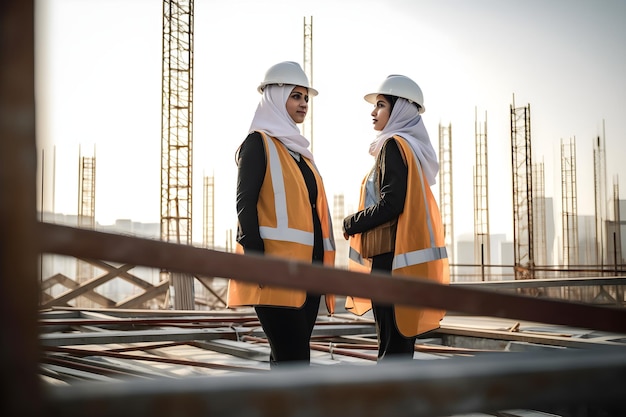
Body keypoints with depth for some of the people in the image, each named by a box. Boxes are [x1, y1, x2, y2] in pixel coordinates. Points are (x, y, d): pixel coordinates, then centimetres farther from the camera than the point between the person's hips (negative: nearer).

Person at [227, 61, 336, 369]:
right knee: (293, 359, -13)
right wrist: (258, 263, -20)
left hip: (308, 263, 8)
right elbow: (245, 204, -10)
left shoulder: (299, 149, 22)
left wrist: (322, 265, 16)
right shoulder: (259, 143, -1)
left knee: (287, 358, 8)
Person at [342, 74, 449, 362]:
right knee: (400, 346, 12)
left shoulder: (394, 146, -9)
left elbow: (389, 205, -18)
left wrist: (351, 223, -4)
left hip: (392, 258, -9)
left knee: (391, 346, -8)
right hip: (408, 258, 9)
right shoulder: (415, 148, 18)